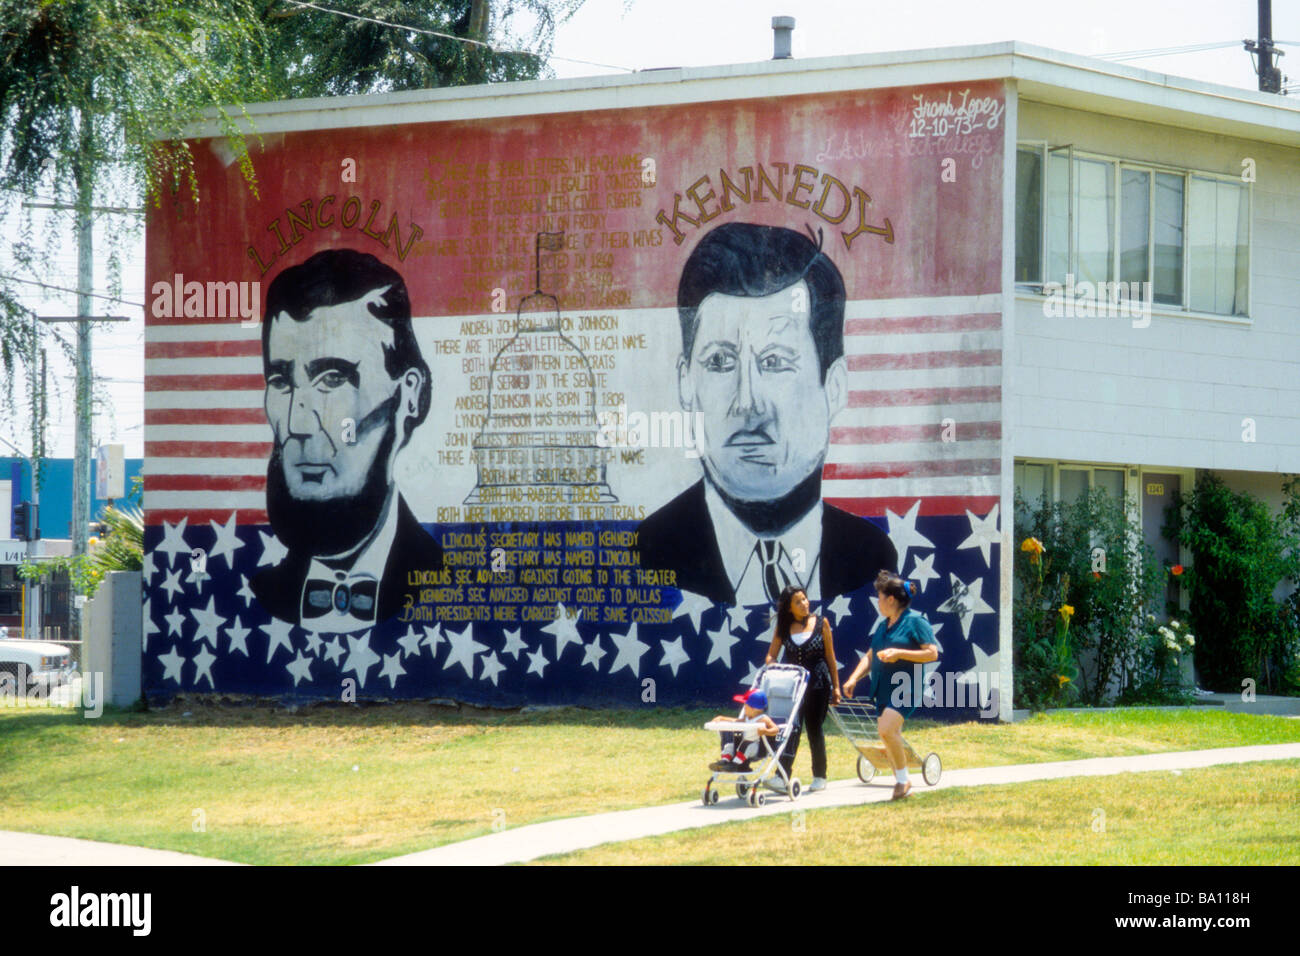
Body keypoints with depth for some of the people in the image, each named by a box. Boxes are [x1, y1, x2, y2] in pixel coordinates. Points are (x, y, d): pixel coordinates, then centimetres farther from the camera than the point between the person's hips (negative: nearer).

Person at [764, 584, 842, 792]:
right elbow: (771, 655, 5)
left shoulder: (820, 623, 2)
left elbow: (830, 657, 5)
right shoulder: (784, 628, 5)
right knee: (792, 728, -10)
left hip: (817, 685, -1)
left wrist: (836, 686, 5)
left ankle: (820, 777, 18)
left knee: (814, 729, 6)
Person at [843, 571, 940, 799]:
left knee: (887, 729, -24)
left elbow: (932, 653, -12)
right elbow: (869, 656, 23)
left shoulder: (915, 622, -6)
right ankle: (901, 783, 20)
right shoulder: (883, 626, 18)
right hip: (883, 689, 9)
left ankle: (903, 780, -11)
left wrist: (899, 653, -19)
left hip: (905, 687, -9)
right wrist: (853, 678, 8)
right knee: (890, 738, 10)